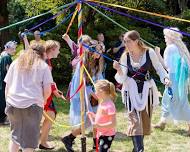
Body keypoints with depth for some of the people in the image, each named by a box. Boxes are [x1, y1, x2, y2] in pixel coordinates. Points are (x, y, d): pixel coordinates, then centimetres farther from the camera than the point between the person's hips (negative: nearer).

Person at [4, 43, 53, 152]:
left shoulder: (15, 63, 14)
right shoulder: (43, 66, 4)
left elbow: (7, 86, 12)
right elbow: (47, 91, -2)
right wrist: (42, 101, 16)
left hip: (13, 103, 4)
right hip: (32, 105, -3)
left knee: (15, 135, 19)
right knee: (29, 137, 4)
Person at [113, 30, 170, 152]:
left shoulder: (149, 53, -8)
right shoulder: (125, 56, -4)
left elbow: (159, 68, 6)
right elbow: (122, 79, -7)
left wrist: (165, 78, -11)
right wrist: (119, 70, -27)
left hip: (147, 90, 0)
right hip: (132, 91, 0)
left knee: (145, 119, 9)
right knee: (134, 120, -12)